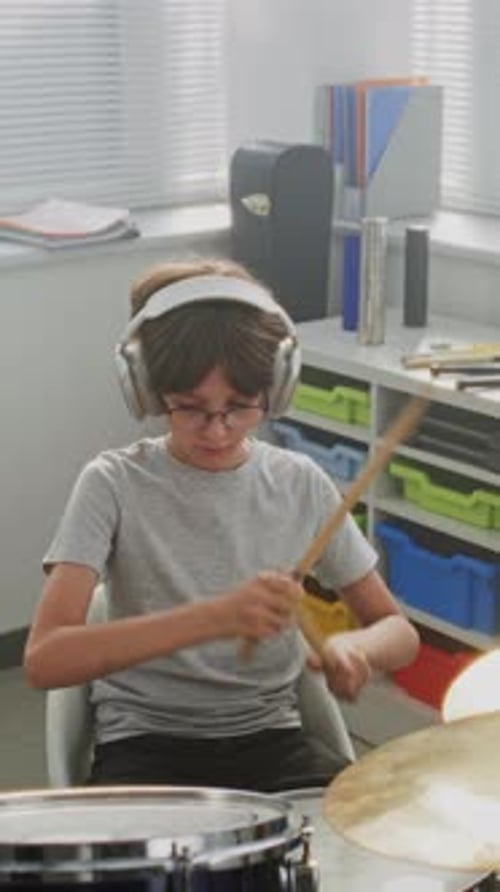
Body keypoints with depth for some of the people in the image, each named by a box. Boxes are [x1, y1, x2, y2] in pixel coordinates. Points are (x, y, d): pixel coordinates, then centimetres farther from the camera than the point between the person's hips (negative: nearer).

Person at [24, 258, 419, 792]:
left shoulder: (301, 485, 0)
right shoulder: (115, 485, -9)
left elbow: (398, 631, 7)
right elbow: (44, 660, -22)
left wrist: (354, 646, -18)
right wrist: (216, 616, -34)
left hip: (269, 739, 3)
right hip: (147, 746, -3)